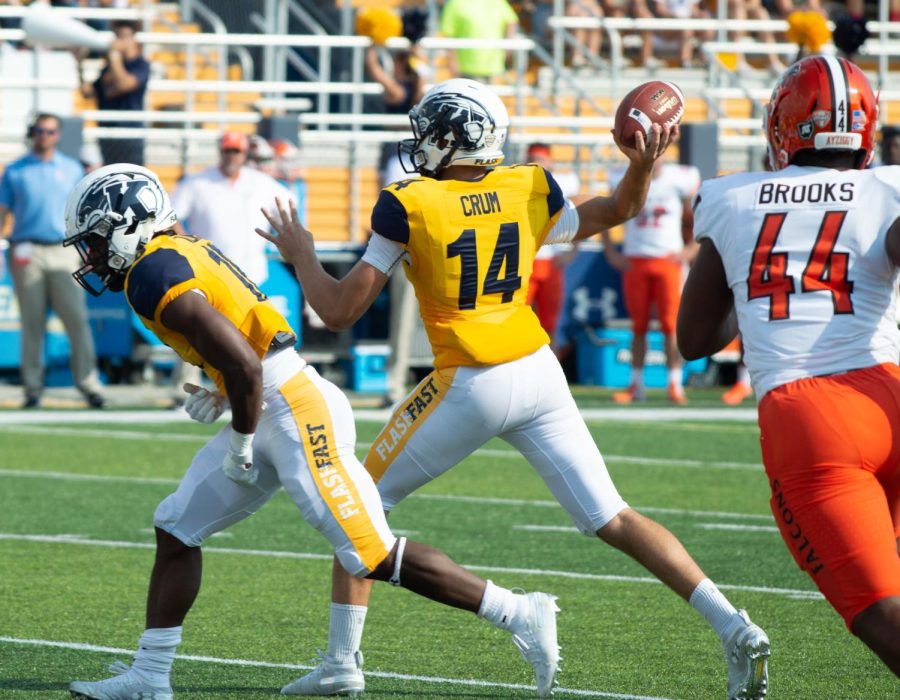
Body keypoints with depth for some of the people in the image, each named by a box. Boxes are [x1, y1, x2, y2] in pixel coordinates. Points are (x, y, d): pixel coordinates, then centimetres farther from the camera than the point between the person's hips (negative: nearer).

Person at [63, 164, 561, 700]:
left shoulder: (155, 276, -15)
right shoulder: (185, 253, 16)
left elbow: (244, 366, -23)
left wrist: (240, 447, -11)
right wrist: (222, 396, 13)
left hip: (296, 414, -11)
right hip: (273, 414, 11)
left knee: (374, 558, -9)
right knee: (177, 529, 10)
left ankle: (518, 615, -3)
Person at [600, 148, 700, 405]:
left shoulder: (680, 180, -2)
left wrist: (692, 249, -4)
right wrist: (611, 253, 4)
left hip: (668, 259, -2)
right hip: (634, 261, 2)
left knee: (671, 325, -6)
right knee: (638, 326, 5)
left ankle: (675, 384, 1)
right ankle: (636, 384, 12)